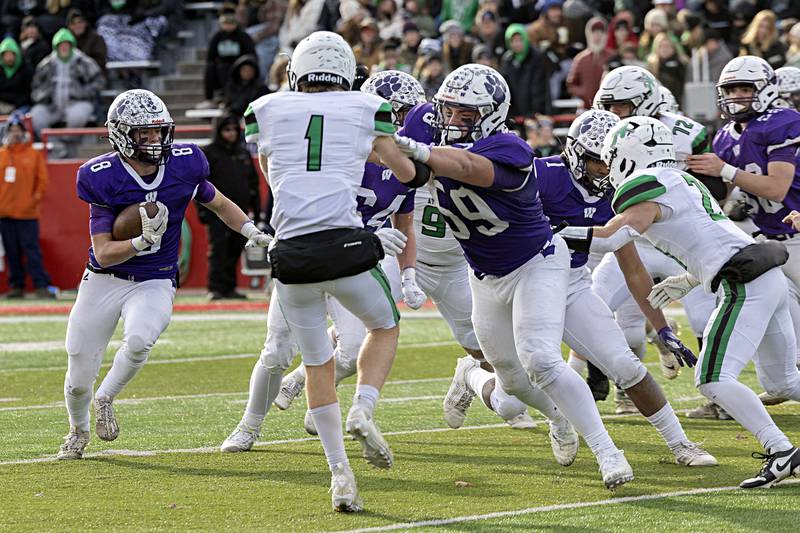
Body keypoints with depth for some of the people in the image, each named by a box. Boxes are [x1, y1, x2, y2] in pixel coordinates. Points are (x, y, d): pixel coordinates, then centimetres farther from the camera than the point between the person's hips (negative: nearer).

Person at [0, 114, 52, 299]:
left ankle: (41, 285, -7)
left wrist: (36, 197, -7)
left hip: (27, 213, -3)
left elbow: (42, 179, 4)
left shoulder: (34, 154, 3)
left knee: (32, 249, -7)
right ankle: (16, 286, 11)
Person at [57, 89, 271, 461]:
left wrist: (252, 232, -4)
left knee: (139, 340, -33)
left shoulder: (183, 163, -9)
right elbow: (103, 253, -18)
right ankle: (78, 431, 39)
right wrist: (143, 241, -35)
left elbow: (218, 204, 11)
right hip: (103, 281, -1)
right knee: (79, 380, 3)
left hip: (155, 283, 1)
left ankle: (105, 399, -2)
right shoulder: (103, 178, -18)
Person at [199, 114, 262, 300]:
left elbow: (253, 181, 21)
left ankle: (229, 288, 12)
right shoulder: (208, 153, 1)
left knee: (235, 250, 6)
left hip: (240, 211, 5)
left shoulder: (243, 154, 16)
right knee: (218, 249, -11)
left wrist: (255, 207, 13)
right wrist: (202, 208, -11)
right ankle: (215, 288, -13)